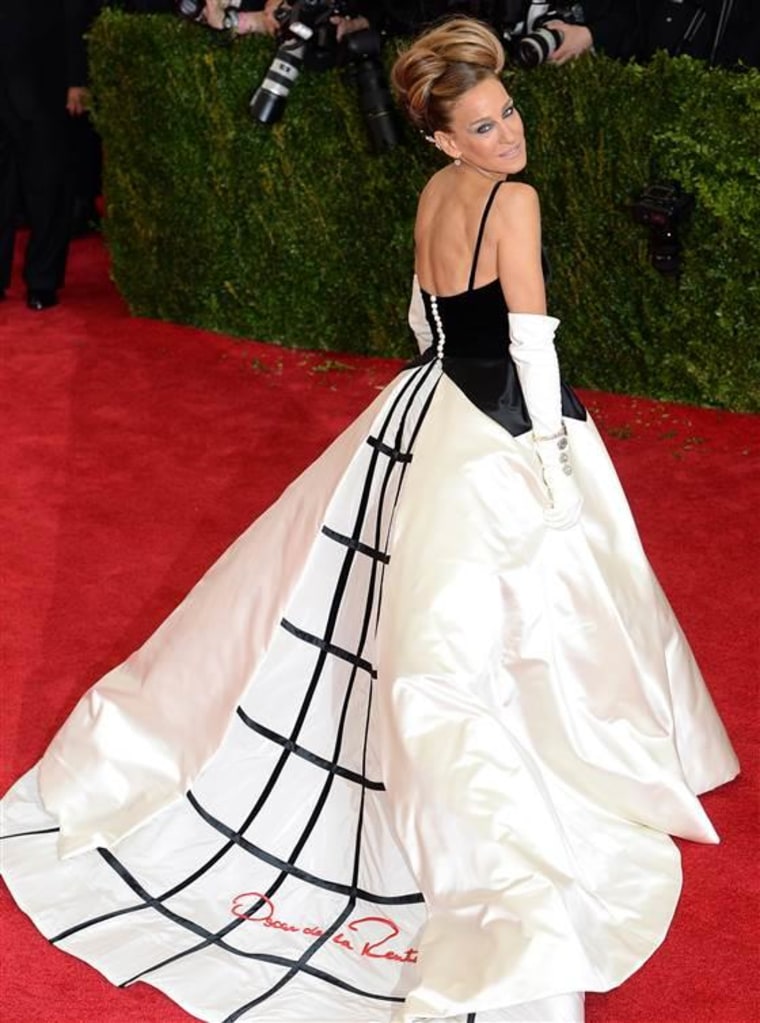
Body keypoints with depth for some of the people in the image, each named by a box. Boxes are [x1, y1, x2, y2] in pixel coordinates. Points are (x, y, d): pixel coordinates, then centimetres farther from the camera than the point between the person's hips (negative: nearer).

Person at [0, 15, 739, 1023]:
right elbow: (531, 342, -21)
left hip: (425, 412, 8)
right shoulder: (514, 201, -19)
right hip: (499, 436, -8)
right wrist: (555, 463, -16)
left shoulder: (434, 193, 5)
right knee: (502, 626, 2)